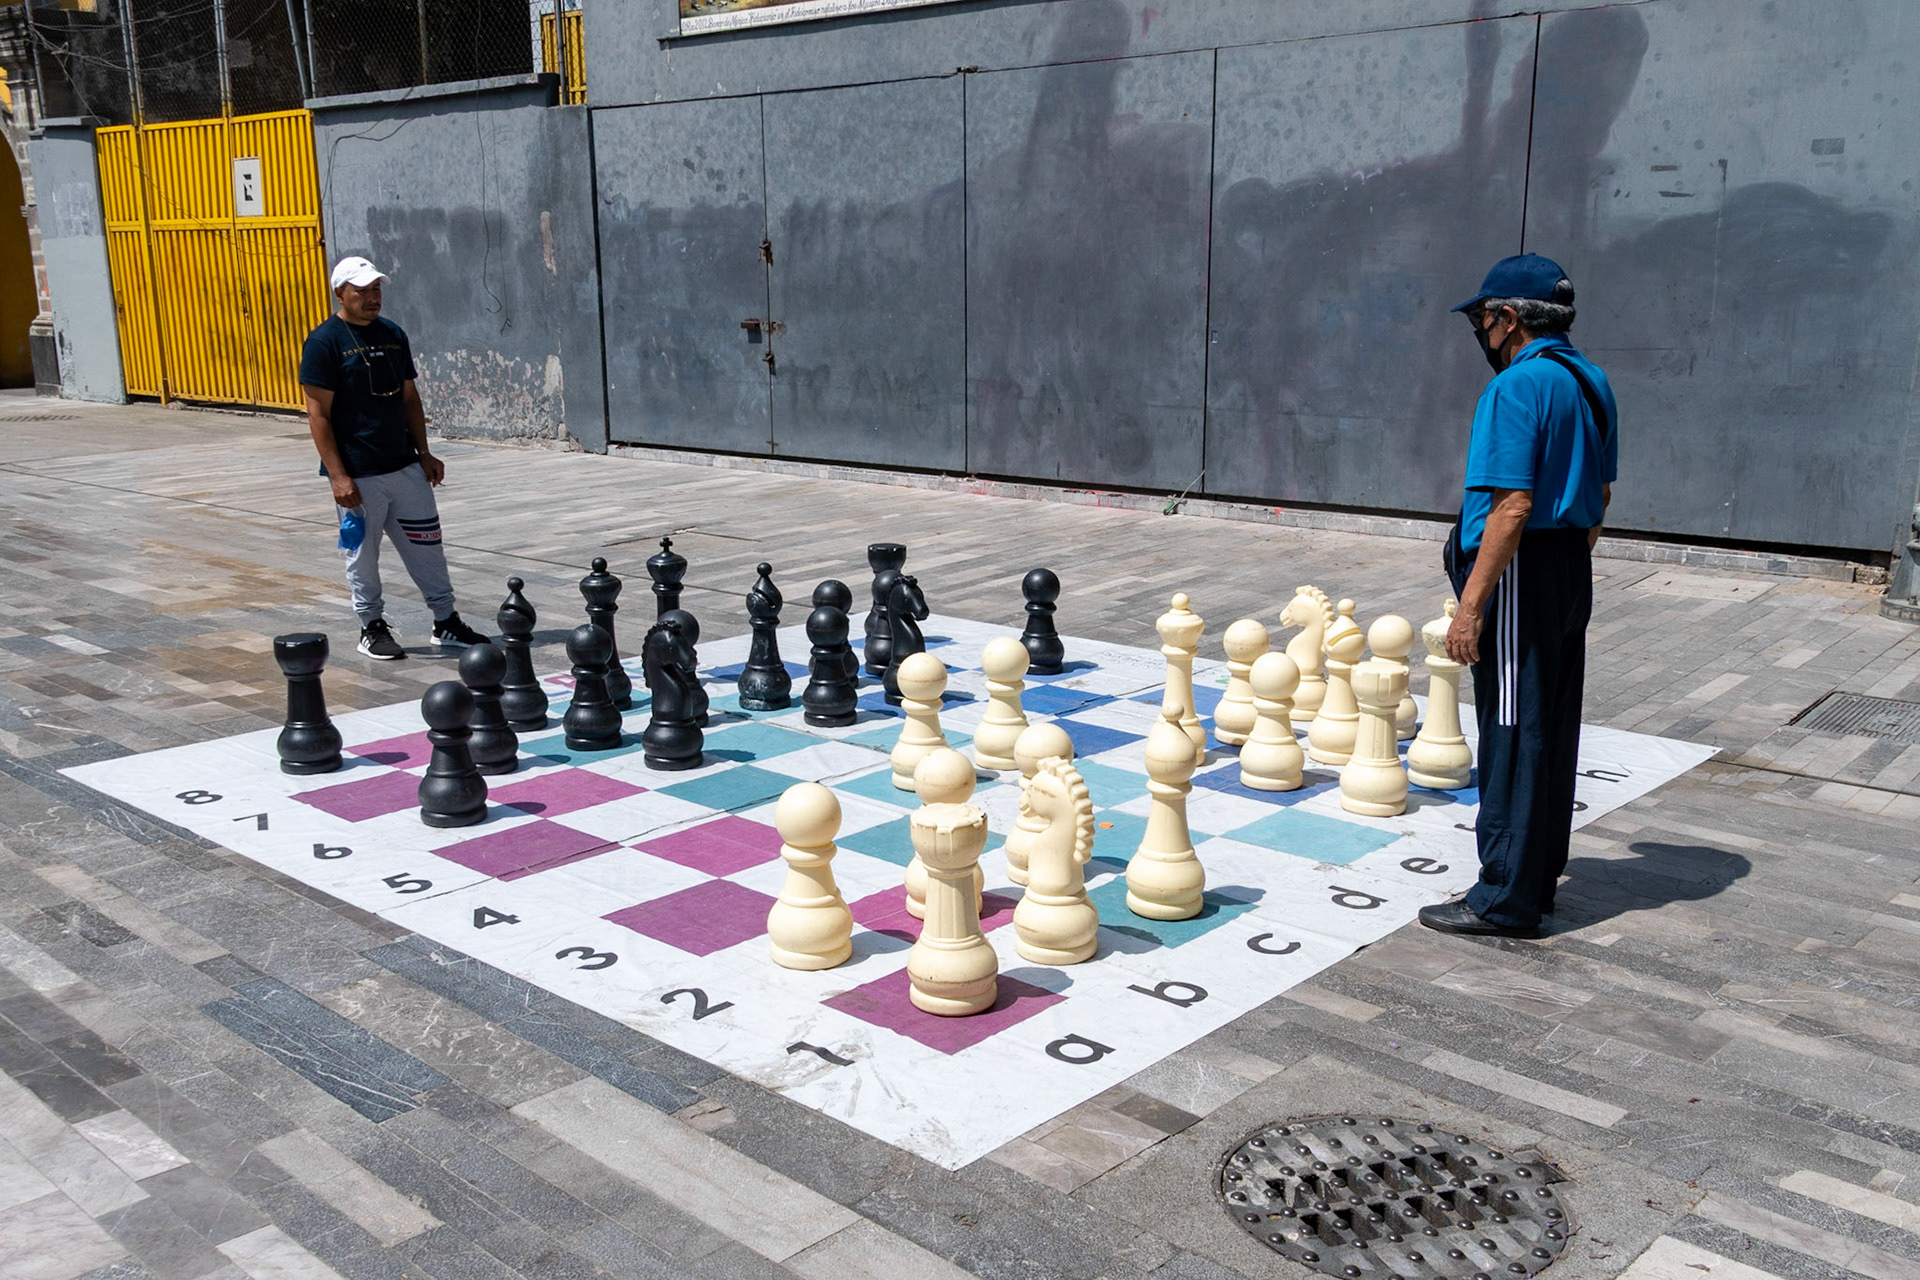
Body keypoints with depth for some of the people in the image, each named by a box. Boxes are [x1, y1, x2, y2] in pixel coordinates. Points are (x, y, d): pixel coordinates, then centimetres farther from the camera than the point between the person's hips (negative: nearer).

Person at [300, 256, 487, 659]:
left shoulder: (393, 335, 11)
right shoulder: (324, 342, -8)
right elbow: (318, 415, -12)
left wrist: (424, 453, 12)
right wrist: (338, 476, -17)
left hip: (405, 466, 6)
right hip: (359, 475, -6)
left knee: (427, 544, 10)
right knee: (362, 554, 5)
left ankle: (446, 622, 20)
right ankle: (372, 627, 19)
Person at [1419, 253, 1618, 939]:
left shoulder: (1519, 387, -17)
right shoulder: (1590, 381, 13)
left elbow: (1514, 506, -23)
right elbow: (1599, 496, 18)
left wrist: (1471, 605, -22)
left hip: (1521, 572, -10)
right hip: (1571, 573, 10)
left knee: (1512, 735, -4)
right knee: (1552, 732, 14)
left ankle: (1506, 898, 3)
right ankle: (1539, 878, 25)